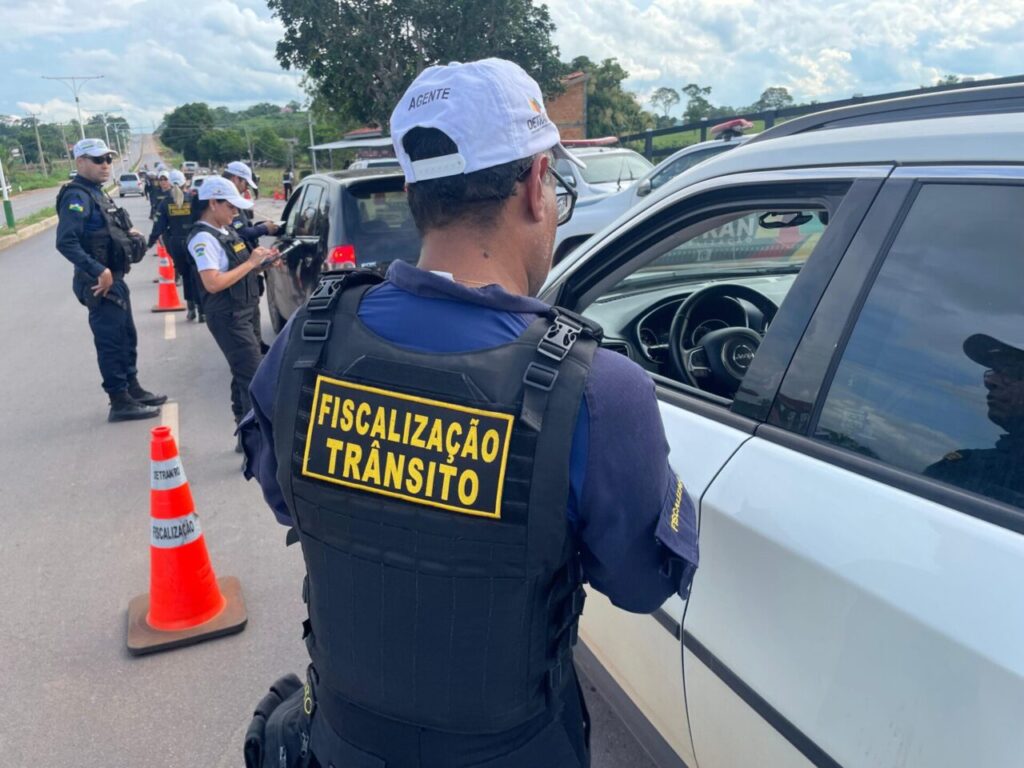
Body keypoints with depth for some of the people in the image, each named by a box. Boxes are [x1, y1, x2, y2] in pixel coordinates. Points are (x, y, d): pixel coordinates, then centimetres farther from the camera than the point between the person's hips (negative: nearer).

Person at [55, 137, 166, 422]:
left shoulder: (97, 193, 15)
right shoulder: (77, 196, -16)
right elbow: (66, 242, -27)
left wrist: (127, 235, 5)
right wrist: (99, 271, -28)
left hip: (115, 279, 10)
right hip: (100, 282, -10)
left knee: (127, 337, 18)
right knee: (111, 343, -3)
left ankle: (133, 389, 30)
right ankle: (120, 403, 4)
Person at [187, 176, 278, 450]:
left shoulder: (226, 231, 12)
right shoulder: (204, 238, -15)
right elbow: (213, 283, -26)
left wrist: (261, 260, 3)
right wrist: (251, 263, -20)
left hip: (242, 314, 10)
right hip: (227, 318, -10)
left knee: (244, 375, 15)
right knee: (255, 378, -13)